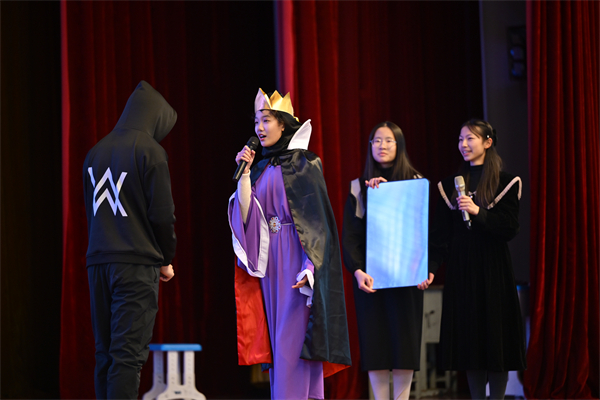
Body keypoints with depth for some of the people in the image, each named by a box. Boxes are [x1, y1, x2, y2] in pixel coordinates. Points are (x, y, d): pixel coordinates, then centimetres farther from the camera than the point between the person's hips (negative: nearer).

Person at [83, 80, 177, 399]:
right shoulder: (150, 150, -8)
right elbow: (162, 214, -9)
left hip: (98, 263, 6)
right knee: (128, 353, -9)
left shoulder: (96, 152, 12)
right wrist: (166, 260, 4)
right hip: (136, 265, -6)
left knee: (105, 353, 9)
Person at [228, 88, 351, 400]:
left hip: (295, 257, -7)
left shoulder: (304, 164, -5)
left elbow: (317, 219, -10)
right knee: (276, 337, 5)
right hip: (268, 261, 7)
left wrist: (310, 265, -20)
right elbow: (246, 216, 5)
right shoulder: (262, 169, 15)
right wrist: (244, 173, -1)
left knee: (291, 339, -11)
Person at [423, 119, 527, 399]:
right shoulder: (450, 185, 10)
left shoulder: (505, 183, 0)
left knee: (495, 340, -3)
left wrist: (477, 211, -19)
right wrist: (430, 267, -5)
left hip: (492, 271, -3)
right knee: (468, 340, 2)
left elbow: (510, 229, -8)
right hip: (460, 269, 3)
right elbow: (441, 235, 7)